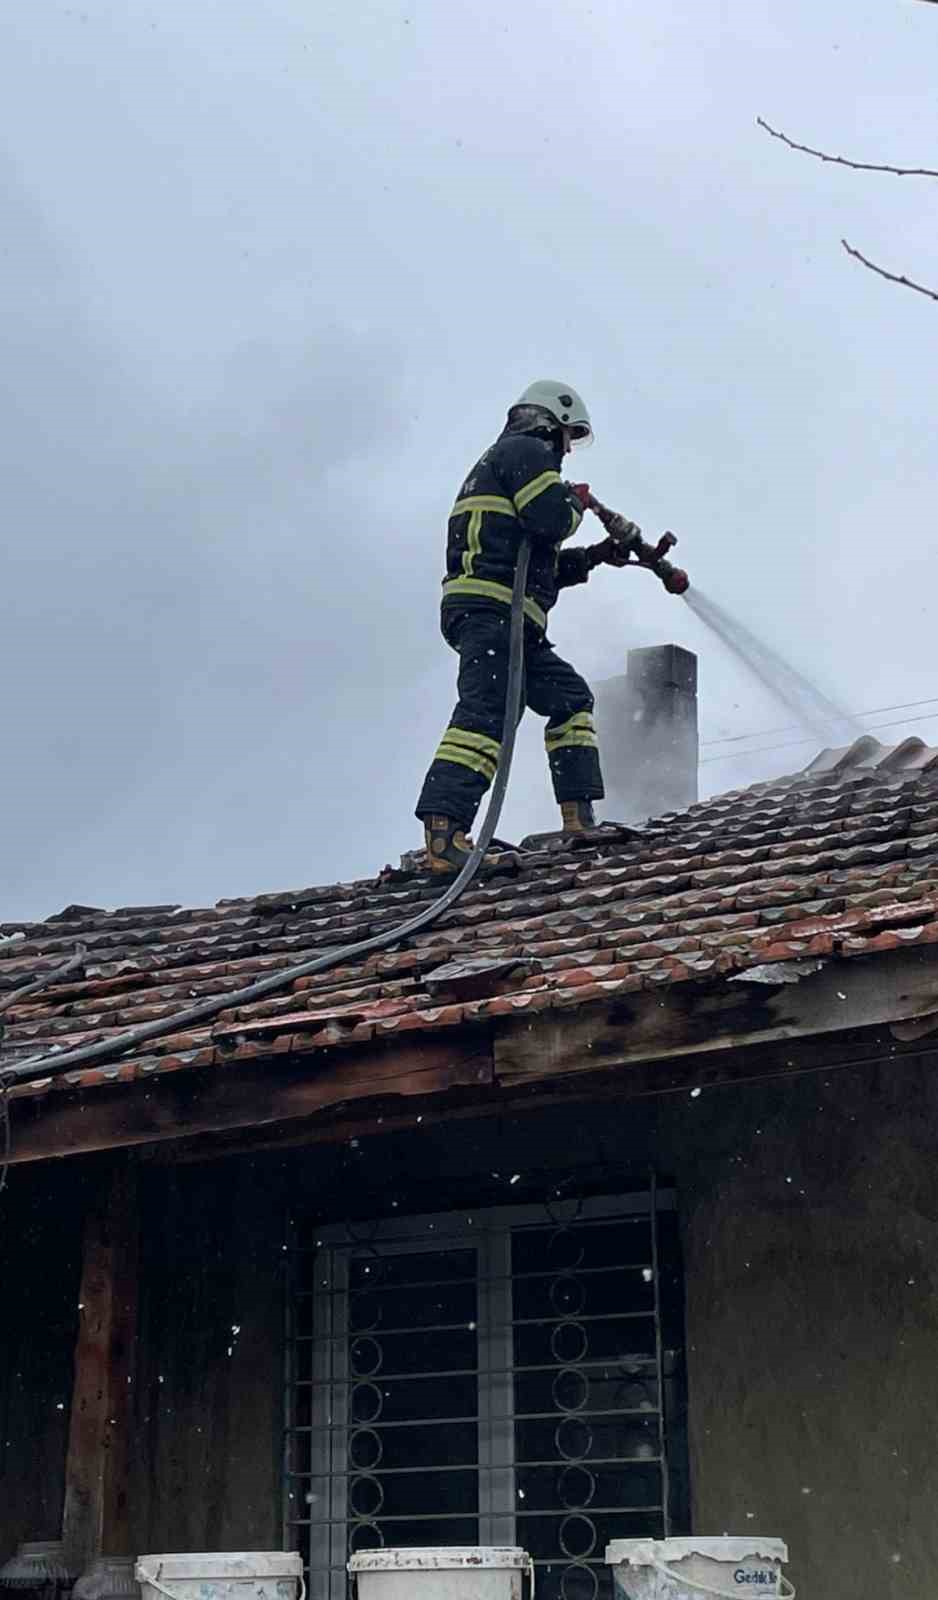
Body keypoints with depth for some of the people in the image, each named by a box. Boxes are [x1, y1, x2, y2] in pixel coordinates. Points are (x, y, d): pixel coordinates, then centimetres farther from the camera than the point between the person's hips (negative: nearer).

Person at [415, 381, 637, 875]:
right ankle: (444, 831, -34)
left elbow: (541, 567, 33)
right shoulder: (525, 451, 3)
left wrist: (593, 557, 29)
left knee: (570, 696, 13)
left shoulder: (496, 463, 34)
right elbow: (551, 520, -13)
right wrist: (578, 501, 8)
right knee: (486, 712, -22)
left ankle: (578, 818, 6)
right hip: (491, 606, -11)